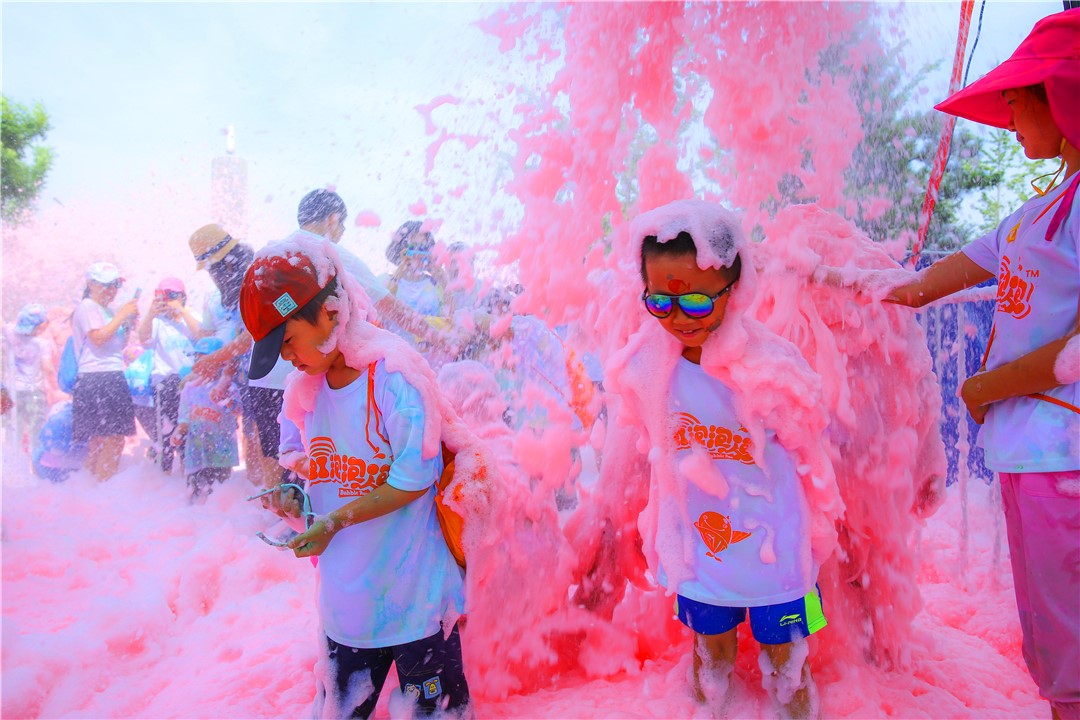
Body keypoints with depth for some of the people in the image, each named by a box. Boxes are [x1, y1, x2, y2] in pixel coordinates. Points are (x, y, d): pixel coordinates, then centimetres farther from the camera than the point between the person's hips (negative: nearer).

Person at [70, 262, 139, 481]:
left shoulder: (107, 311, 23)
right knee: (110, 439, -13)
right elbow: (98, 338, -16)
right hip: (96, 379, -9)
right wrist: (121, 315, -10)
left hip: (113, 379, 9)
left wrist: (128, 325, 12)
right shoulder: (87, 307, -3)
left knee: (113, 439, 6)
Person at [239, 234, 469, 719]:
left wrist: (335, 522, -17)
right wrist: (293, 495, -3)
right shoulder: (304, 388, 6)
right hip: (344, 595, 6)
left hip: (415, 593, -6)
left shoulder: (395, 373, -17)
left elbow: (416, 477, -18)